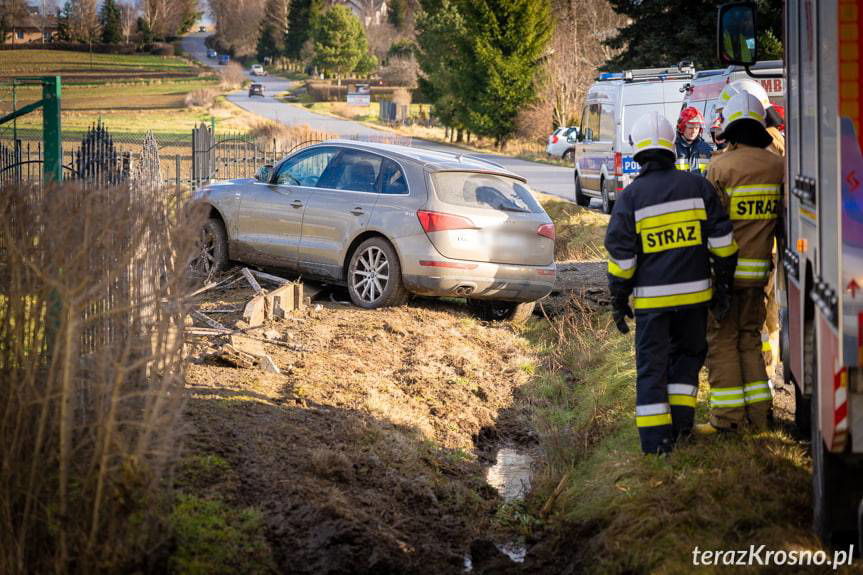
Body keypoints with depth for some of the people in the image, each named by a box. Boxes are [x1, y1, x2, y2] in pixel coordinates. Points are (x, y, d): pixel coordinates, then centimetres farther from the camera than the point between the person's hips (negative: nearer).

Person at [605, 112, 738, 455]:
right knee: (688, 353, 22)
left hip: (651, 298, -2)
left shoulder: (631, 197, -7)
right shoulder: (697, 186, 0)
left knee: (652, 365, 4)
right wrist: (723, 285, 11)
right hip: (694, 292, 2)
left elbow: (621, 255, -6)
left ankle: (656, 438, 1)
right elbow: (721, 240, 2)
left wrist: (619, 301, 3)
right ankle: (681, 418, 16)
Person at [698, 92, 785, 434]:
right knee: (750, 337, 16)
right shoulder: (777, 165, 2)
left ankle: (727, 415, 3)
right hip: (758, 268, 5)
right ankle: (757, 413, 17)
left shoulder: (721, 167, -12)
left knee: (721, 340, 3)